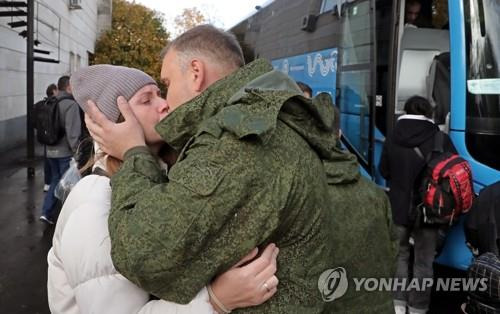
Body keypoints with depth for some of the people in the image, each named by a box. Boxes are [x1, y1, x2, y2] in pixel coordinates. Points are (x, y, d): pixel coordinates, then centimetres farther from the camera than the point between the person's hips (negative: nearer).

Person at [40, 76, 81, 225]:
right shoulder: (71, 104, -16)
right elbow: (73, 131, -21)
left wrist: (49, 143, 18)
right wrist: (77, 151, -17)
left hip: (51, 150, 8)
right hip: (66, 151, -7)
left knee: (55, 180, 19)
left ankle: (46, 212, 14)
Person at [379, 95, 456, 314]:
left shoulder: (392, 139, -4)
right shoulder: (441, 140, -11)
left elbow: (384, 171, 6)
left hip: (398, 208, 2)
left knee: (400, 257, 17)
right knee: (423, 262, 9)